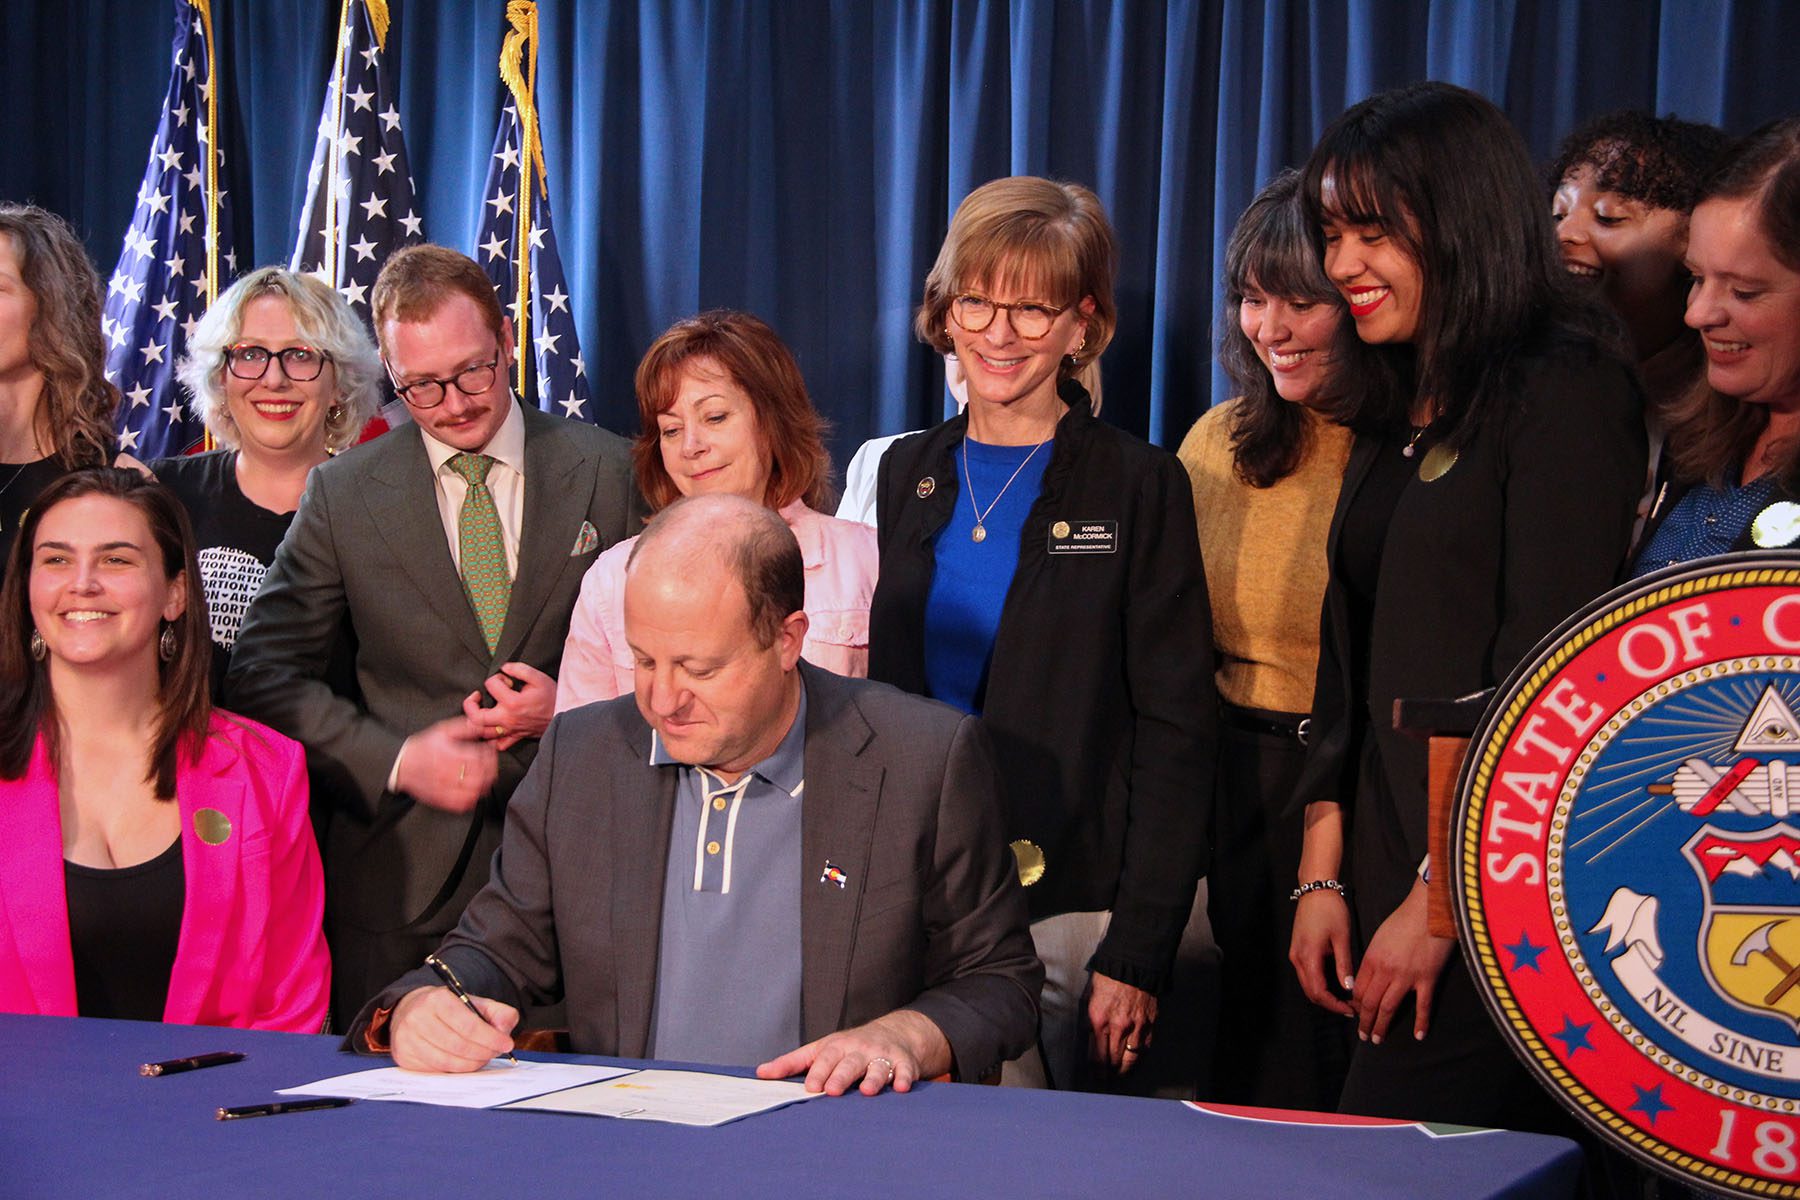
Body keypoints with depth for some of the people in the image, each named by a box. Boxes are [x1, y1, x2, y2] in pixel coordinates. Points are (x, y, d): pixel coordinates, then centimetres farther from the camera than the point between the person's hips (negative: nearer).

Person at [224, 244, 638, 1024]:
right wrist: (396, 759, -9)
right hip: (402, 873, 1)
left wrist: (574, 706, -10)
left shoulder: (608, 473, 3)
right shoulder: (343, 494, 4)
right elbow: (264, 673, 4)